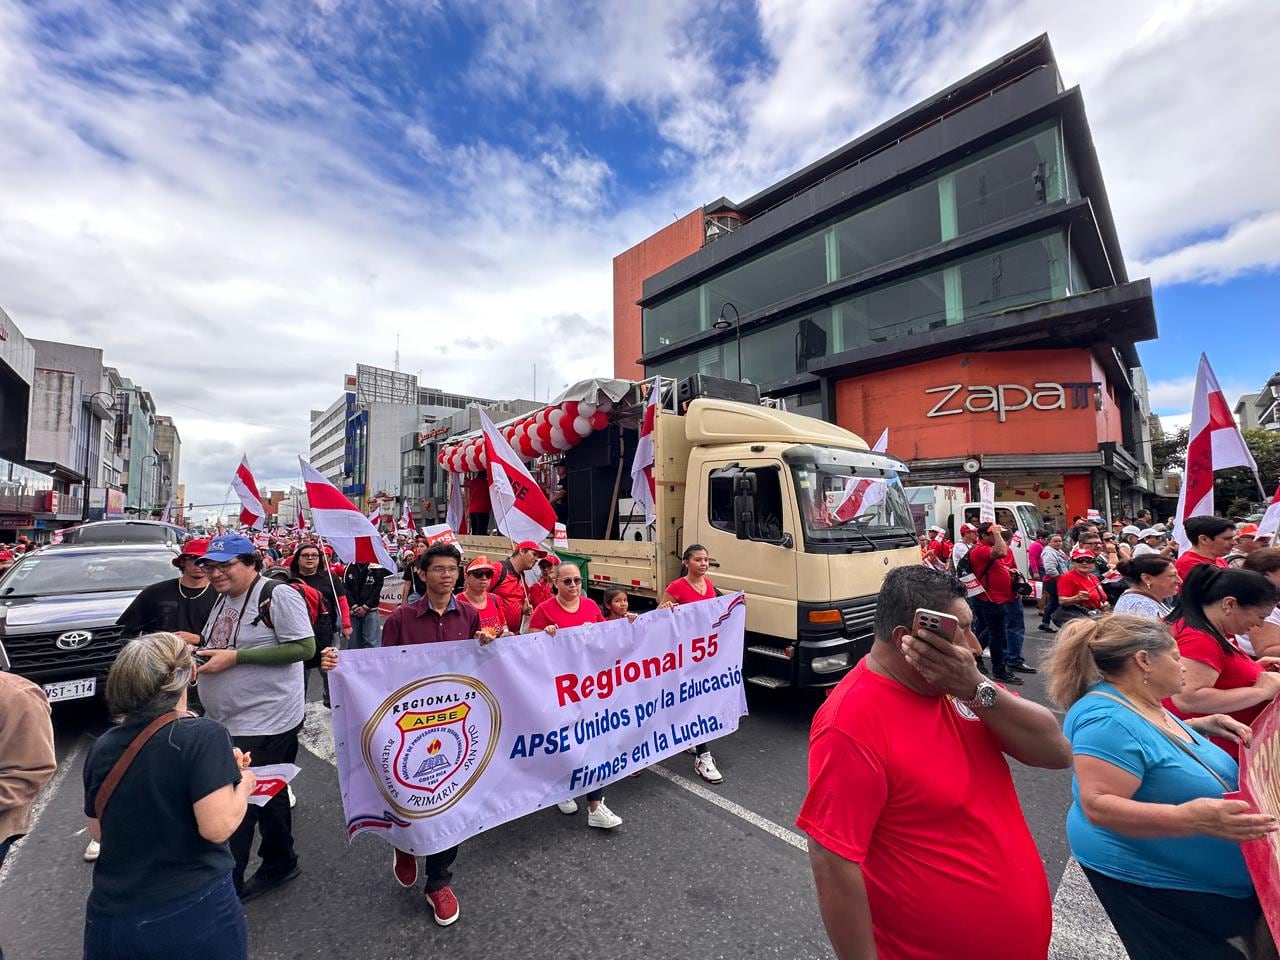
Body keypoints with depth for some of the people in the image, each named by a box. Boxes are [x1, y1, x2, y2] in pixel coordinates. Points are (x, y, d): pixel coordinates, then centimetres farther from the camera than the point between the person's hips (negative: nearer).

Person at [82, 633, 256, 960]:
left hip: (109, 920, 4)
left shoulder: (102, 747, -2)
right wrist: (243, 784, -6)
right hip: (193, 914, -4)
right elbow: (217, 827, -24)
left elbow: (97, 831, 12)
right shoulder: (204, 735, -21)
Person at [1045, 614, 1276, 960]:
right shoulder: (1106, 718, -31)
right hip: (1150, 882, -9)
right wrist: (1188, 818, -44)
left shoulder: (1140, 703, 0)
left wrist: (1201, 727, 5)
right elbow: (1098, 806, -34)